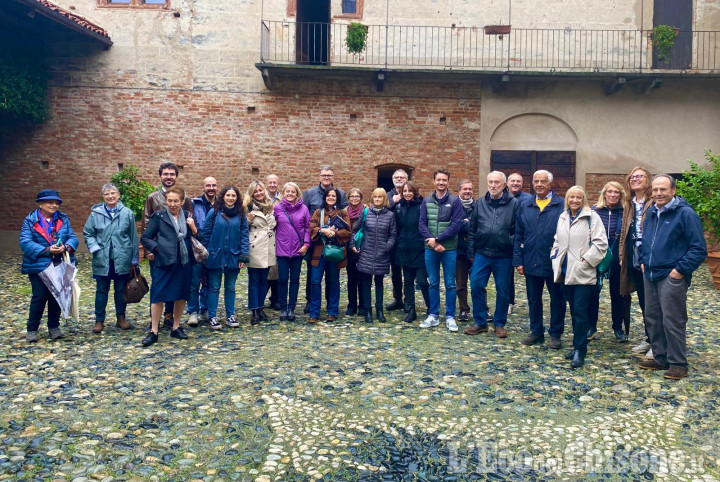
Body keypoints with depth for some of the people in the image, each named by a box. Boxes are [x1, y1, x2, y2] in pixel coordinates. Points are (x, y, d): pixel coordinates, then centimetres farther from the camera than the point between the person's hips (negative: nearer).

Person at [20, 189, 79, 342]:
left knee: (57, 296, 11)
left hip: (60, 266, 3)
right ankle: (32, 329, 14)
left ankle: (54, 327, 25)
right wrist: (47, 250, -22)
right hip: (38, 266, -3)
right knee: (39, 297, -2)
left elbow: (73, 238, 1)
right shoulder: (30, 220, -4)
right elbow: (25, 242, -13)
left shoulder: (63, 219, 7)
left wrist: (66, 247, -21)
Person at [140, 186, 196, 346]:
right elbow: (145, 238, -1)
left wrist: (194, 229, -7)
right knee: (158, 295, -4)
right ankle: (154, 332, 6)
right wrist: (156, 248, -14)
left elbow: (196, 238, 11)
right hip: (164, 261, -4)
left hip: (184, 261, 4)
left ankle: (176, 327, 24)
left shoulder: (187, 216, 7)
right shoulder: (159, 216, -3)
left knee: (182, 294, 10)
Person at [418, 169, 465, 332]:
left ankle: (450, 317, 15)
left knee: (450, 284, 4)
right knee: (433, 283, 10)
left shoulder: (455, 201, -3)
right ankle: (433, 315, 20)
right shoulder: (426, 201, 6)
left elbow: (456, 226, -11)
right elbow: (422, 224, -1)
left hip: (449, 249, -2)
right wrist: (433, 242, -14)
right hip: (430, 249, 2)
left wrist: (437, 239, -15)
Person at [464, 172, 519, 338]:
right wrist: (471, 252, 7)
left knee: (503, 291, 6)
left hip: (504, 256, -2)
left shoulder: (514, 204, -5)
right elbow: (472, 229, 9)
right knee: (476, 285, 0)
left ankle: (499, 324, 22)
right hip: (482, 254, 3)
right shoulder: (480, 203, 6)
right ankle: (480, 322, 14)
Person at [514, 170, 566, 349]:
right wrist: (518, 260, 2)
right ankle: (536, 332, 27)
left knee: (557, 299, 9)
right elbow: (518, 236, 7)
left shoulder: (562, 205, -5)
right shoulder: (525, 206, 7)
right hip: (531, 262, 3)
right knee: (533, 299, 13)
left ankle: (555, 334, 22)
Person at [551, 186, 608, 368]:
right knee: (574, 311, 14)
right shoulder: (563, 217, 11)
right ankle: (578, 345, 24)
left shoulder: (591, 217, -8)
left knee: (580, 311, -6)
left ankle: (579, 349, 1)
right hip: (567, 271, 6)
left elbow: (601, 243, -12)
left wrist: (587, 260, -14)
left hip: (583, 273, -6)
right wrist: (555, 258, 10)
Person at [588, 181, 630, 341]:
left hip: (616, 260, 0)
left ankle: (618, 327, 25)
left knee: (617, 294, 11)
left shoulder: (624, 213, -3)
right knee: (593, 293, 6)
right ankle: (591, 326, 19)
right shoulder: (594, 211, -2)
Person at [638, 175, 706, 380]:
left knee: (673, 322, -3)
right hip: (650, 276, 8)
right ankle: (661, 358, 27)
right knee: (652, 319, 14)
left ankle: (678, 364, 10)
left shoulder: (685, 214, -11)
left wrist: (681, 269, -16)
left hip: (672, 277, -8)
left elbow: (699, 249, -13)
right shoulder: (651, 213, 12)